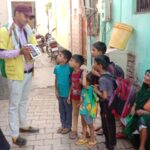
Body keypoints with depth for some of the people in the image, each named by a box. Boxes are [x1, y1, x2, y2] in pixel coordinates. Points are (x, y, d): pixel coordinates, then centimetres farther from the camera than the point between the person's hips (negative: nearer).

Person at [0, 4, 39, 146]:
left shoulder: (27, 30, 8)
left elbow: (34, 45, 17)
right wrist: (19, 51, -27)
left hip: (28, 71, 7)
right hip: (15, 73, -6)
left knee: (23, 101, 19)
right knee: (14, 104, 2)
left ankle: (23, 125, 34)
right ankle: (14, 135, 11)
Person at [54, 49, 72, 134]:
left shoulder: (69, 67, -18)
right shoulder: (57, 68, -1)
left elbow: (72, 81, -14)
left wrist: (70, 93, -13)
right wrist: (56, 91, 10)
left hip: (67, 93, -6)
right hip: (60, 93, 6)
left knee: (68, 110, 10)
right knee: (61, 110, 18)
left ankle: (68, 126, 25)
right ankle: (63, 125, 34)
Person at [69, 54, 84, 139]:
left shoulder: (82, 73, -20)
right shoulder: (73, 73, 2)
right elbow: (72, 85, 9)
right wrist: (69, 96, 11)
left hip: (81, 97, -7)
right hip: (74, 96, 7)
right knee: (75, 113, 16)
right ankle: (74, 130, 28)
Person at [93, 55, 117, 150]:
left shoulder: (102, 79, -25)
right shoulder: (109, 75, 2)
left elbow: (104, 96, -29)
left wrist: (97, 91, -13)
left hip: (106, 105, -8)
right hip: (112, 103, 8)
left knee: (106, 125, 9)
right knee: (111, 123, 22)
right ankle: (112, 142, 38)